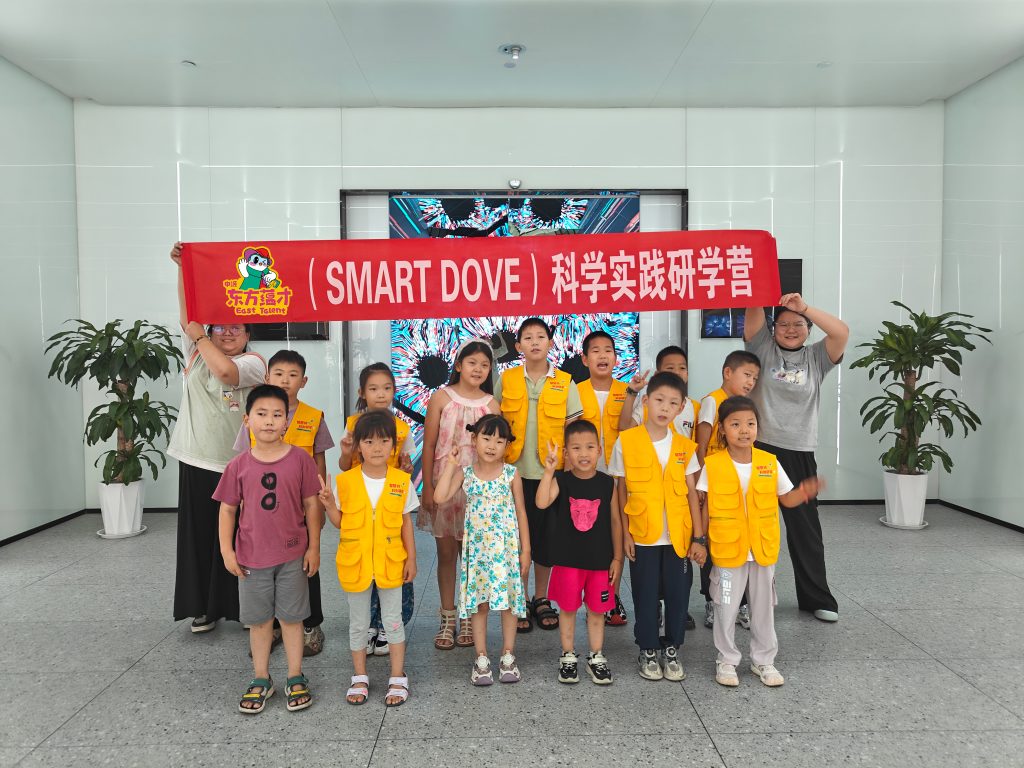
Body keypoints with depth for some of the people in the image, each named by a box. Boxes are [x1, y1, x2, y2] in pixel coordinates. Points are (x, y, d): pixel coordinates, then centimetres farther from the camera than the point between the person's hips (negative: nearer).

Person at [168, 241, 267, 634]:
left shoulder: (253, 362, -3)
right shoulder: (197, 353, 9)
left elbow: (225, 370, -24)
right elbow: (187, 314, -1)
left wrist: (199, 337, -9)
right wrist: (182, 267, -9)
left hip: (237, 464, -3)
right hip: (197, 461, 4)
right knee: (199, 535, 11)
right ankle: (205, 607, 25)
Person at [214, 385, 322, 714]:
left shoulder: (300, 459, -9)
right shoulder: (238, 465, -5)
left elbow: (311, 504, -4)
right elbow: (227, 509, 3)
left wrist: (314, 547, -3)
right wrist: (226, 550, -2)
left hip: (292, 555, -1)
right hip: (251, 556, 2)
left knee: (291, 617, 11)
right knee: (259, 620, 14)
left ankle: (295, 678, 26)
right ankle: (261, 680, 31)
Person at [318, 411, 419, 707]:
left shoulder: (401, 481, -7)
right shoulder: (345, 481, -8)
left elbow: (406, 522, 1)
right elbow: (340, 523, -1)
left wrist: (411, 558, 1)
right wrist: (329, 504, -19)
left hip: (390, 563, 0)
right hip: (355, 562, 1)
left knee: (393, 621, 11)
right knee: (358, 623, 15)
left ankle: (398, 678, 26)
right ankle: (359, 678, 33)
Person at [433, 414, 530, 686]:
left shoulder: (511, 474, -3)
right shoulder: (464, 473, -2)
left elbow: (521, 513, 2)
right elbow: (440, 497, -16)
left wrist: (525, 549, 0)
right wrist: (450, 465, -12)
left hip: (506, 548, 0)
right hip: (477, 548, 1)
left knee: (509, 601, 7)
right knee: (478, 603, 8)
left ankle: (508, 655, 24)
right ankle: (481, 658, 22)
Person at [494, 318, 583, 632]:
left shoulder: (565, 383, 1)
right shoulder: (506, 381, 2)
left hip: (550, 473, 0)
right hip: (515, 472, 0)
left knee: (547, 537, 9)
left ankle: (541, 600, 26)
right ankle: (521, 603, 21)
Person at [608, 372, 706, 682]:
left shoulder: (685, 446, 0)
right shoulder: (626, 442, -7)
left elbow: (692, 494, 3)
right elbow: (621, 491, -1)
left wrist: (698, 537, 0)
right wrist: (625, 533, -3)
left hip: (679, 537, 2)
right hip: (642, 537, -2)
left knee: (678, 595, 10)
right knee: (646, 597, 9)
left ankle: (672, 650, 29)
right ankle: (648, 652, 28)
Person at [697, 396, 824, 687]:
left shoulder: (770, 463, -3)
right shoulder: (712, 465, -11)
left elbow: (786, 499, 6)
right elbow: (701, 505, -5)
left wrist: (804, 492, -15)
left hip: (763, 550, 3)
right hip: (727, 551, -2)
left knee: (763, 608, 15)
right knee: (726, 608, 9)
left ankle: (764, 660, 33)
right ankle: (727, 660, 27)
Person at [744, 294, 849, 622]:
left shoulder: (816, 357, 8)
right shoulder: (763, 348, 5)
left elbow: (842, 332, -9)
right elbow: (753, 313, -8)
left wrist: (805, 307, -20)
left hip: (800, 454, 1)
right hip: (760, 449, -1)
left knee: (806, 529, 11)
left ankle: (817, 598, 26)